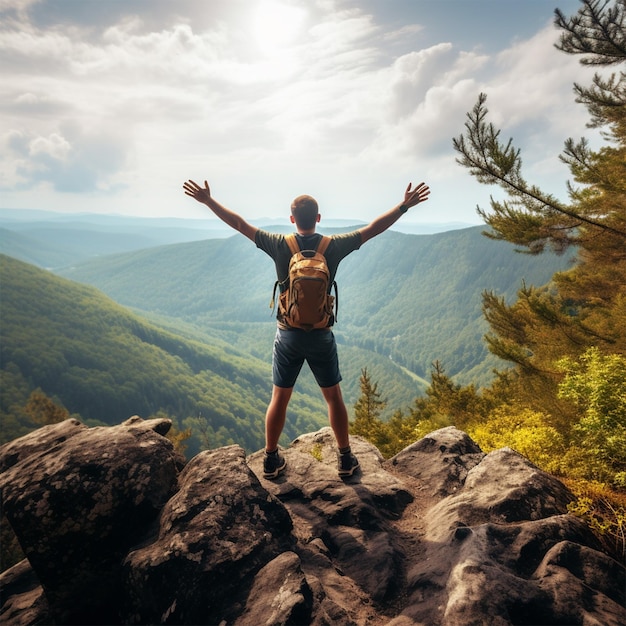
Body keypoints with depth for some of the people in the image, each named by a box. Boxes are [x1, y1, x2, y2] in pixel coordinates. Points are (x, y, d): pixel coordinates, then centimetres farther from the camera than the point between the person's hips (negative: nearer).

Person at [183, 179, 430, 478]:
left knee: (279, 397, 14)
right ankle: (345, 459, 25)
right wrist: (405, 205, 6)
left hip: (288, 335, 1)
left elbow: (239, 223, -2)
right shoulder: (333, 246, -9)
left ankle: (271, 459, 26)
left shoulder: (279, 245, -8)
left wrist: (207, 200, 8)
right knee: (333, 397, 15)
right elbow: (374, 228, -3)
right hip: (321, 336, 0)